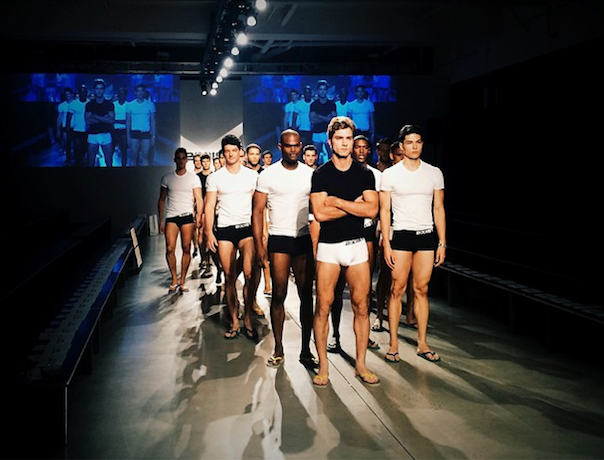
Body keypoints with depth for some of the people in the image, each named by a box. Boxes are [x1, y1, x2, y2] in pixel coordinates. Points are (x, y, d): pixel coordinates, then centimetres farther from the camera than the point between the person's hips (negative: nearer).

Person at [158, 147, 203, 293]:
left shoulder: (193, 177, 4)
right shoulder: (167, 178, 9)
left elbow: (199, 199, -1)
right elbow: (162, 200, 12)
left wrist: (199, 215, -17)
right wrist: (160, 221, 7)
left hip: (187, 216, -1)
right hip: (171, 217, 1)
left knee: (186, 249, -1)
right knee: (170, 248, -9)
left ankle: (182, 281, 8)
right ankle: (174, 279, 7)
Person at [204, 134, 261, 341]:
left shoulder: (252, 175, 7)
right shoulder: (215, 177, 7)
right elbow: (209, 206, 7)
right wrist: (209, 232, -2)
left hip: (247, 227, -1)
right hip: (224, 230, 1)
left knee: (250, 274, -17)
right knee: (229, 277, 3)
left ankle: (247, 319, -4)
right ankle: (234, 322, 11)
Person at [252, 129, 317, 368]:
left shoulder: (310, 174, 7)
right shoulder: (268, 175, 1)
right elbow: (257, 211, 0)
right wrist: (259, 245, -8)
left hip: (305, 239, 2)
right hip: (279, 239, -2)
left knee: (306, 295, 4)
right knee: (279, 295, 1)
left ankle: (306, 350, 12)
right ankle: (278, 349, 11)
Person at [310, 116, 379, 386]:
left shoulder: (364, 174, 6)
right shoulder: (321, 174, -1)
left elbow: (372, 210, -8)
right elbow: (319, 213, -12)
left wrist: (337, 201, -11)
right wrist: (355, 205, -8)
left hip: (357, 245, 2)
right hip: (328, 247, -2)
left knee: (361, 306, 4)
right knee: (323, 307, -1)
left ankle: (361, 364, 15)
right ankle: (323, 365, 10)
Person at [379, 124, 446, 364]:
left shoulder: (434, 173, 8)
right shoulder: (390, 174, 1)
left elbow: (438, 209, 9)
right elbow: (384, 210, 0)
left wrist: (442, 243, 5)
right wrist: (386, 243, -7)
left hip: (427, 236, 2)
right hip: (401, 235, -2)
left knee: (421, 289, 6)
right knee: (397, 289, -2)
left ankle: (422, 343, 15)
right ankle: (393, 344, 7)